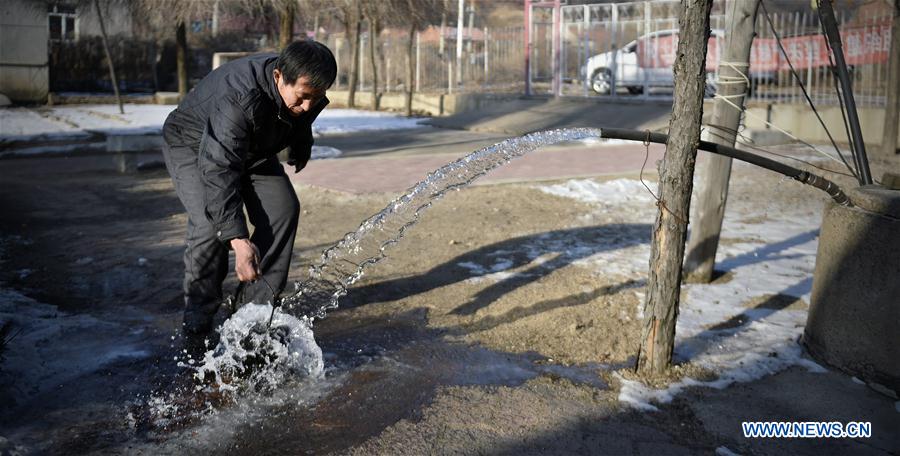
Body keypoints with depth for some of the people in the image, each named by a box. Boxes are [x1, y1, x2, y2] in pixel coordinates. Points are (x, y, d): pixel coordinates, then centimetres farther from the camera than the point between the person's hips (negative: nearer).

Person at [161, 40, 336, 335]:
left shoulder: (308, 92, -20)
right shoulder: (238, 99, -43)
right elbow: (218, 169, -46)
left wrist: (300, 152, 24)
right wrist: (238, 239, -51)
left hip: (253, 149, 6)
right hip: (193, 145, -6)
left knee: (283, 208, -12)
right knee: (211, 223, -25)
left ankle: (256, 306, -4)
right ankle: (198, 319, -6)